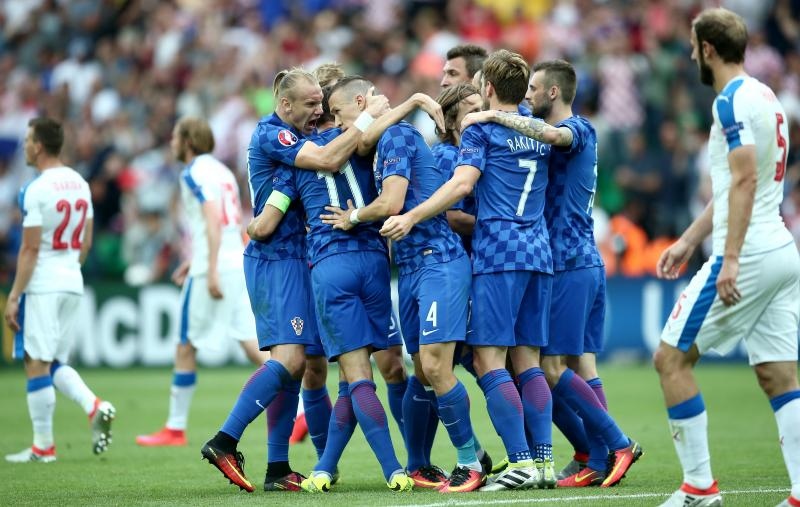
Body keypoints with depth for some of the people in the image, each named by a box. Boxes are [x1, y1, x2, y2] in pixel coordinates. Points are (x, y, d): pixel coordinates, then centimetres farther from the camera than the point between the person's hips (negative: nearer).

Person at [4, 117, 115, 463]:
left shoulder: (35, 191, -14)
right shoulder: (80, 184, 9)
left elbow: (30, 249, -15)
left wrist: (13, 297, -12)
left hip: (42, 287, -8)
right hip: (73, 285, 8)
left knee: (36, 363, -1)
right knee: (55, 363, 17)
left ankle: (43, 446, 1)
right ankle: (95, 407, -6)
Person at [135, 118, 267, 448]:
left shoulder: (194, 173, -8)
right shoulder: (221, 171, 19)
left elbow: (213, 221, -19)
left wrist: (212, 271, -23)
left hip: (212, 269, -8)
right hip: (237, 262, 8)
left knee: (186, 348, 2)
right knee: (252, 343, 4)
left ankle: (175, 428, 8)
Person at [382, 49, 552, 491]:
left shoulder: (481, 129, -2)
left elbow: (462, 183, -15)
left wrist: (411, 217, -17)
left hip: (498, 252, -7)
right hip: (539, 254, 7)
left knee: (489, 359, -7)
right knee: (527, 360, 8)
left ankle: (521, 462, -16)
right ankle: (544, 460, 0)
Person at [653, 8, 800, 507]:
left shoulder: (733, 100, -11)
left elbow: (745, 180, -21)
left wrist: (731, 257, -25)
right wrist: (689, 240, 30)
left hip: (748, 258, -9)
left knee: (672, 358, 1)